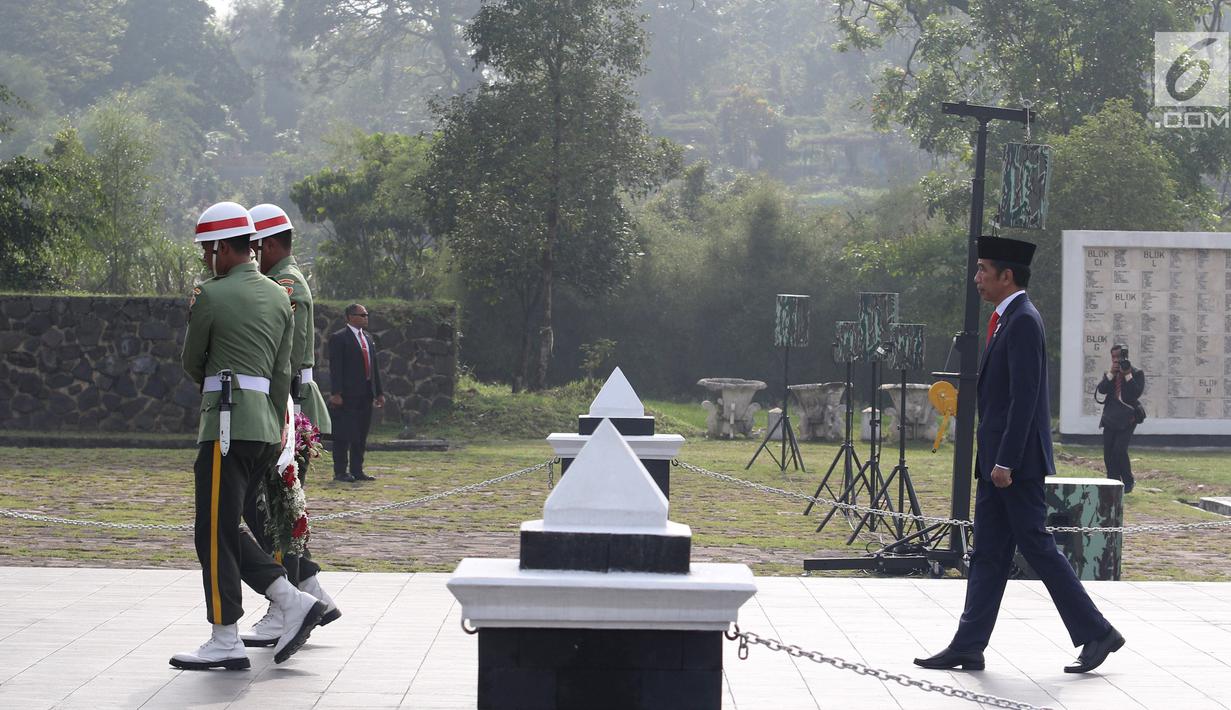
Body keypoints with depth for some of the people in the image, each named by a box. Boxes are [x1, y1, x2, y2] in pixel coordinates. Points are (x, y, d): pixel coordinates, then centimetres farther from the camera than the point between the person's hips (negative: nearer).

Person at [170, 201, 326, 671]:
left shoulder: (211, 297, -8)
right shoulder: (278, 296, 14)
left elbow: (192, 363, 4)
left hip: (227, 425, -8)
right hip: (264, 428, 8)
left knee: (215, 534, -3)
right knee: (226, 530, 15)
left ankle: (226, 642, -2)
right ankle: (293, 602, 5)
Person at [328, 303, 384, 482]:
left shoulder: (368, 338, 18)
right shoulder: (339, 338, -6)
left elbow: (374, 367, 20)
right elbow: (335, 368, -12)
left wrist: (379, 392, 16)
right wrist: (335, 393, -19)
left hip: (365, 395, 8)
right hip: (347, 396, -8)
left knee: (361, 436, 10)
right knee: (343, 435, -4)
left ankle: (357, 471, 15)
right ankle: (340, 472, 0)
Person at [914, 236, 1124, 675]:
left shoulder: (1023, 321, -15)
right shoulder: (1008, 320, 16)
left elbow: (1024, 397, -21)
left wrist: (1005, 461, -22)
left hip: (1017, 462, -10)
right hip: (998, 460, 10)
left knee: (1037, 547, -4)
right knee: (987, 553, 8)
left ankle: (1096, 633, 5)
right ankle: (968, 647, 10)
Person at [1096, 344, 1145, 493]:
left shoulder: (1137, 374, 0)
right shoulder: (1109, 375, 14)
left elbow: (1137, 393, -13)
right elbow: (1102, 389, -3)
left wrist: (1127, 375, -17)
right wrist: (1112, 373, -11)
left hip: (1127, 418, -5)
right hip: (1110, 417, 5)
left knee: (1119, 450, -15)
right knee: (1108, 452, 1)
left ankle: (1128, 482, 0)